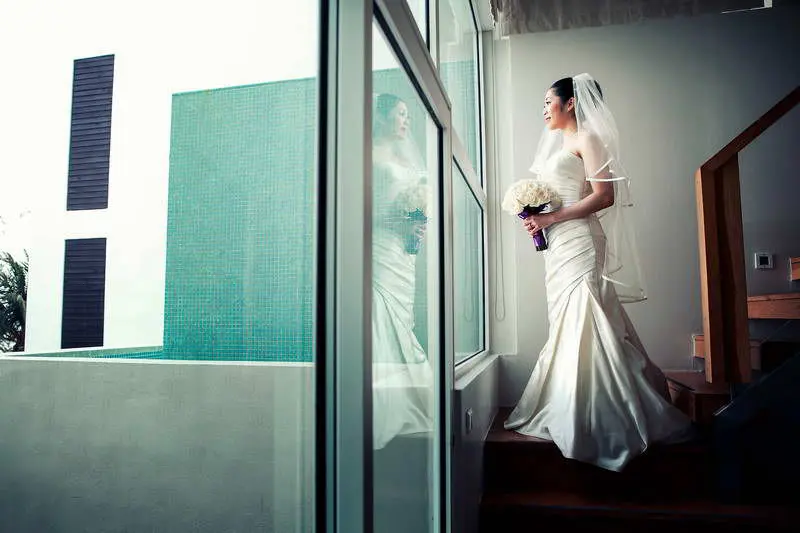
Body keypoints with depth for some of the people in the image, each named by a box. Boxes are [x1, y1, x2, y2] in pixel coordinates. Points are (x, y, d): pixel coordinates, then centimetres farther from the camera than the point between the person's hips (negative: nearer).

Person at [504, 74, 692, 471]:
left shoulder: (586, 139, -2)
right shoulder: (558, 145, 23)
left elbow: (605, 195, -14)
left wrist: (552, 217, -17)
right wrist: (537, 220, 5)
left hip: (580, 243, -9)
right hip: (558, 246, 9)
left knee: (583, 328, -9)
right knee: (567, 328, 8)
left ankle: (600, 423, -1)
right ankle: (571, 416, 16)